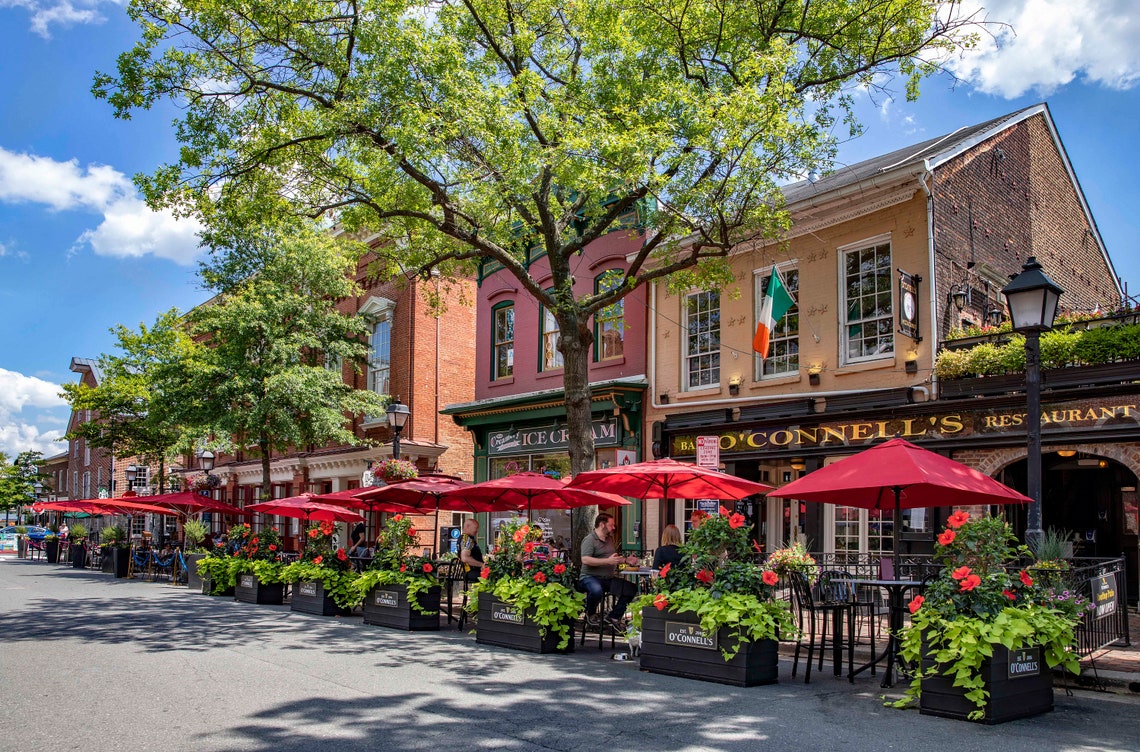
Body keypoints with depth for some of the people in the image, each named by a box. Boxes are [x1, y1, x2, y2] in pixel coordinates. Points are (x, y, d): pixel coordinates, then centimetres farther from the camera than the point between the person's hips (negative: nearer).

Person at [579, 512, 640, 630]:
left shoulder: (610, 539, 19)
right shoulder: (589, 540, -9)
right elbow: (585, 560, -23)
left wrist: (626, 560, 12)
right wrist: (608, 561, -26)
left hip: (609, 578, 8)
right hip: (590, 577, -8)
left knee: (631, 588, -4)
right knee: (597, 590, -40)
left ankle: (614, 617, 7)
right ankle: (590, 614, -7)